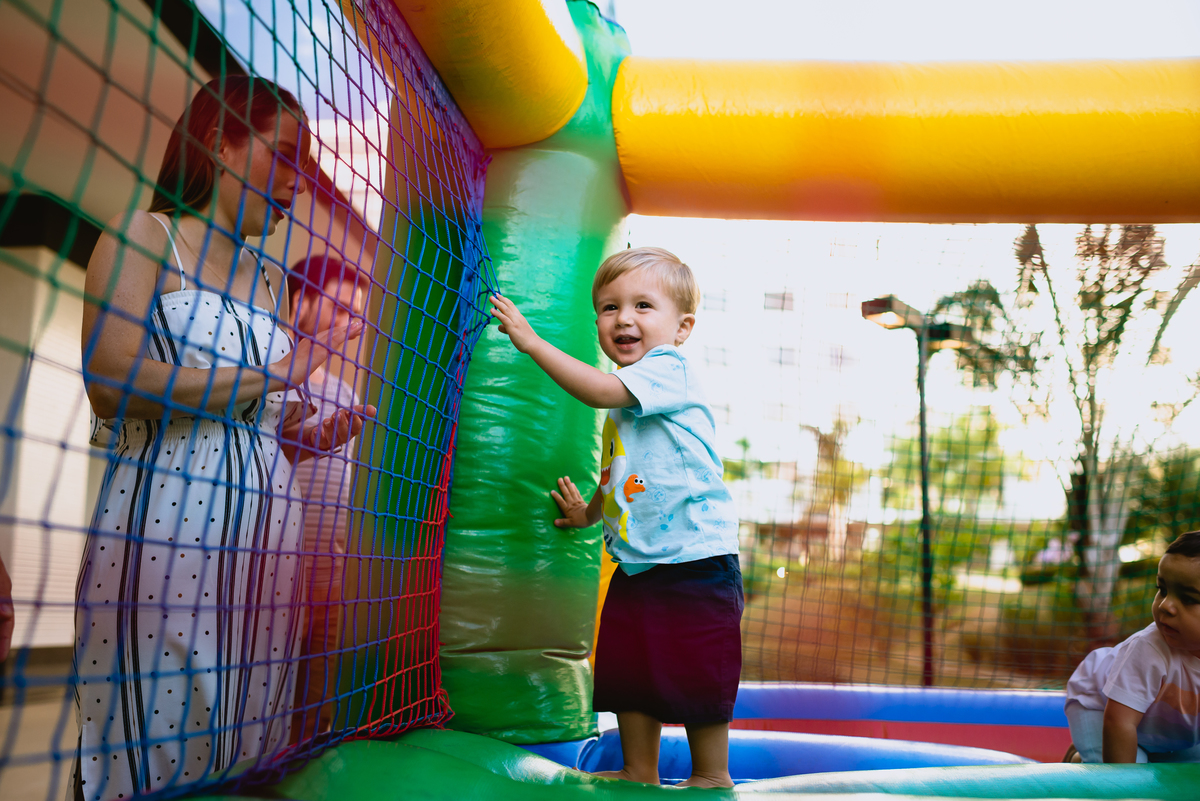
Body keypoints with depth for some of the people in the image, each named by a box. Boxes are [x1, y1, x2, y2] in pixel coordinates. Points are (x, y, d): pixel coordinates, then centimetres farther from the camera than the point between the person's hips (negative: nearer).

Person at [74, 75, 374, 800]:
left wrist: (310, 438, 3)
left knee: (243, 740, 8)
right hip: (162, 524, -6)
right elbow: (113, 381, -14)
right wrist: (270, 377, -10)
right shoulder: (145, 237, 1)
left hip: (263, 531, 6)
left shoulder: (271, 280, 19)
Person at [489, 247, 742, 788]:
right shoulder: (627, 395, 15)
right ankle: (640, 773, 29)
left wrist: (531, 341, -20)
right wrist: (591, 510, 29)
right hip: (636, 562, 9)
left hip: (694, 558, -9)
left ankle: (711, 776, 22)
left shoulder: (668, 369, -12)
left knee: (696, 678, 2)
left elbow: (599, 390, -27)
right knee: (629, 672, 14)